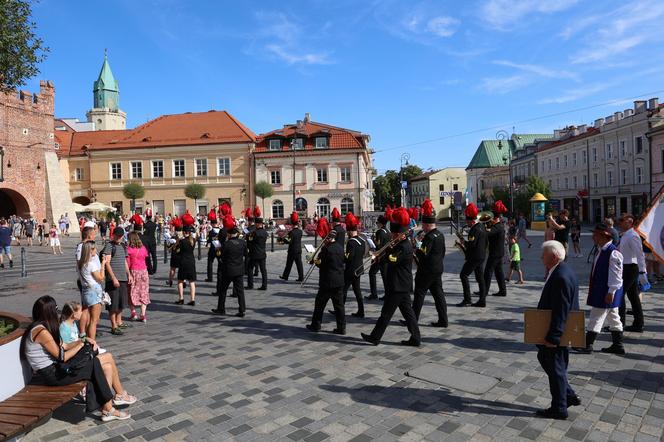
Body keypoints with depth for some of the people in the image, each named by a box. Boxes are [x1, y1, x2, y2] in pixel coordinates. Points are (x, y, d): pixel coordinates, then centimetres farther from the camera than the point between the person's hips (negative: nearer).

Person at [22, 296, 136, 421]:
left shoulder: (40, 328, 11)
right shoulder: (41, 331, -20)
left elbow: (62, 347, 14)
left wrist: (83, 340, 3)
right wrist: (81, 344, -3)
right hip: (52, 374, -9)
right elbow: (62, 357, -17)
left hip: (54, 367, 9)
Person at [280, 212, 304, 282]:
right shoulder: (300, 231, 3)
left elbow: (289, 241, -19)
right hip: (299, 250, 6)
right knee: (299, 264, 7)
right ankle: (301, 277, 6)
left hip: (292, 251, -5)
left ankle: (285, 276, 19)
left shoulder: (292, 232, -18)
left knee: (289, 264, 7)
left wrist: (284, 238, -4)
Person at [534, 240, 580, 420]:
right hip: (557, 331, 10)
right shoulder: (563, 271, 5)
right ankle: (569, 395, 31)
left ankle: (559, 408, 21)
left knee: (555, 367, 5)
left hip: (555, 333, -10)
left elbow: (560, 312, -27)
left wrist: (552, 337, -23)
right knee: (544, 357, 22)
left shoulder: (560, 277, -27)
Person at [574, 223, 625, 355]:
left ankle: (587, 345, 4)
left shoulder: (613, 253, -20)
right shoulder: (602, 251, 9)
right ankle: (618, 345, 26)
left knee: (596, 317, -3)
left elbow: (616, 275, -21)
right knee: (613, 318, 16)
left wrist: (610, 292, -21)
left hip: (607, 292, -10)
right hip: (600, 290, 10)